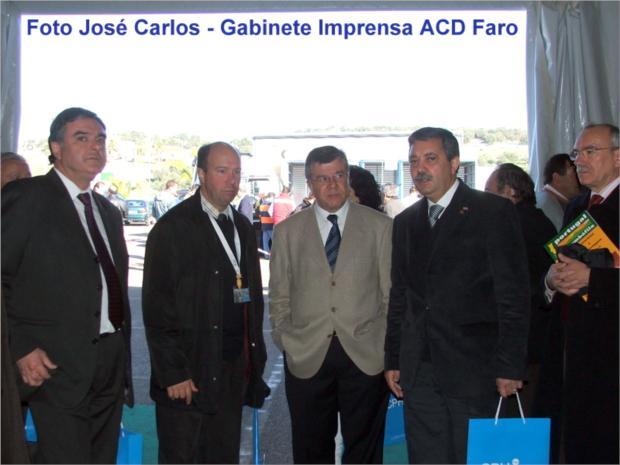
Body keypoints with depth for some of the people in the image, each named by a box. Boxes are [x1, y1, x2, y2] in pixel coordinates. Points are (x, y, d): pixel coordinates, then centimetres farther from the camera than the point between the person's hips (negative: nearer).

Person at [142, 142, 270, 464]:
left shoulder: (242, 226, 12)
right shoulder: (172, 228, -8)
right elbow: (156, 307, -11)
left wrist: (255, 356, 9)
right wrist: (172, 373, -15)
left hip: (234, 366, 6)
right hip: (188, 370, -6)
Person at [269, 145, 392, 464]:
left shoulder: (380, 226, 4)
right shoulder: (287, 231, 7)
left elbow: (391, 292, 4)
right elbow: (279, 297, 10)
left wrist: (388, 349, -1)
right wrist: (287, 342, 2)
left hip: (366, 356, -1)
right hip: (306, 359, 1)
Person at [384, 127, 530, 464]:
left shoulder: (493, 212, -3)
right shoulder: (405, 222, 14)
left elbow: (513, 293, -7)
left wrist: (510, 366, -11)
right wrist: (392, 359, 11)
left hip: (472, 369, -5)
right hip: (418, 372, 5)